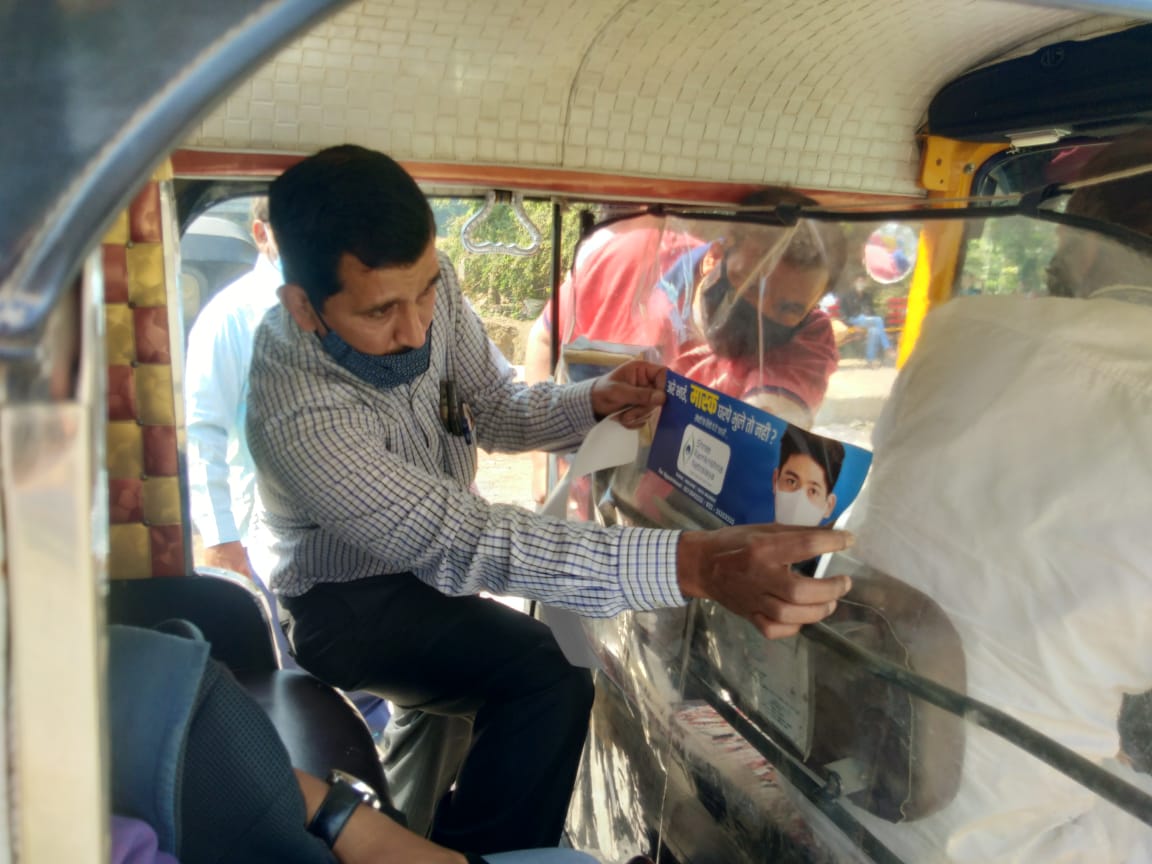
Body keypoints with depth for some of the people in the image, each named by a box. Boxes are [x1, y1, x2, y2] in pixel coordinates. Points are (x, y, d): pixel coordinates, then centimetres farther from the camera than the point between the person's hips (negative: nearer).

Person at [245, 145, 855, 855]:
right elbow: (460, 543, -41)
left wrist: (592, 402, -23)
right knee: (544, 675, -28)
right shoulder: (296, 412, -35)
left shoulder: (426, 283, -15)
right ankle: (478, 852, -5)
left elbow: (496, 409, -1)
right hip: (352, 603, -7)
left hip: (435, 553, 7)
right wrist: (694, 564, -52)